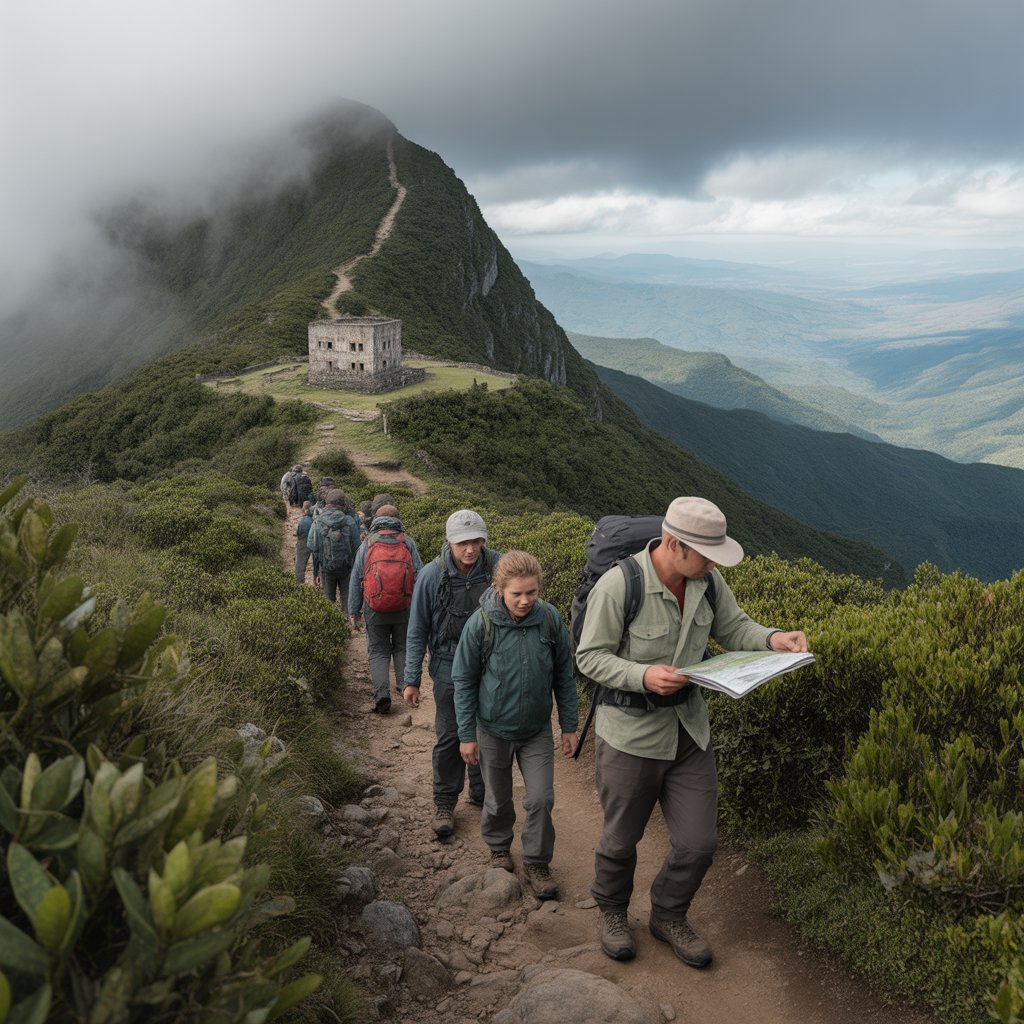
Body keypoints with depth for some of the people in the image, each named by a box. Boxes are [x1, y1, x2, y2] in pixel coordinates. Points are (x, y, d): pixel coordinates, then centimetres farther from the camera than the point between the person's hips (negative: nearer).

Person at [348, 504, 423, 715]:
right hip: (405, 609, 1)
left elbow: (356, 580, 3)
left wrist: (353, 611, 8)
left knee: (378, 651, 7)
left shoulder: (366, 545, 2)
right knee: (402, 649, 18)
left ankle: (382, 694, -7)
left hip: (375, 610, 0)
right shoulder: (408, 542, 1)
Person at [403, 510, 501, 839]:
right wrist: (412, 680, -4)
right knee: (448, 739, 8)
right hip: (450, 672, -2)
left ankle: (482, 794, 37)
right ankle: (445, 803, 26)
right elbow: (417, 632, -6)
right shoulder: (432, 575, -16)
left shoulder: (498, 567, -15)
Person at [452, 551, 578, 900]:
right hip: (494, 730, -1)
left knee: (541, 799, 1)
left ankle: (536, 863, 23)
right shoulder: (481, 624, -19)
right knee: (498, 799, 16)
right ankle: (499, 848, 43)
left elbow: (564, 675, -1)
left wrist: (569, 725, 3)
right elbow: (463, 681, -8)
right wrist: (467, 735, -6)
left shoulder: (550, 618, -13)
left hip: (537, 730, 1)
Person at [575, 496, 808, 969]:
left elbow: (734, 629, 7)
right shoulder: (618, 585, -25)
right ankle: (612, 911, 46)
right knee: (622, 839, 16)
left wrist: (773, 638, -14)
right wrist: (643, 676, -33)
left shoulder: (707, 581, -8)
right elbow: (590, 657, -18)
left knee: (698, 842, 10)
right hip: (631, 734, -4)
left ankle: (668, 916, 38)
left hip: (689, 730, 5)